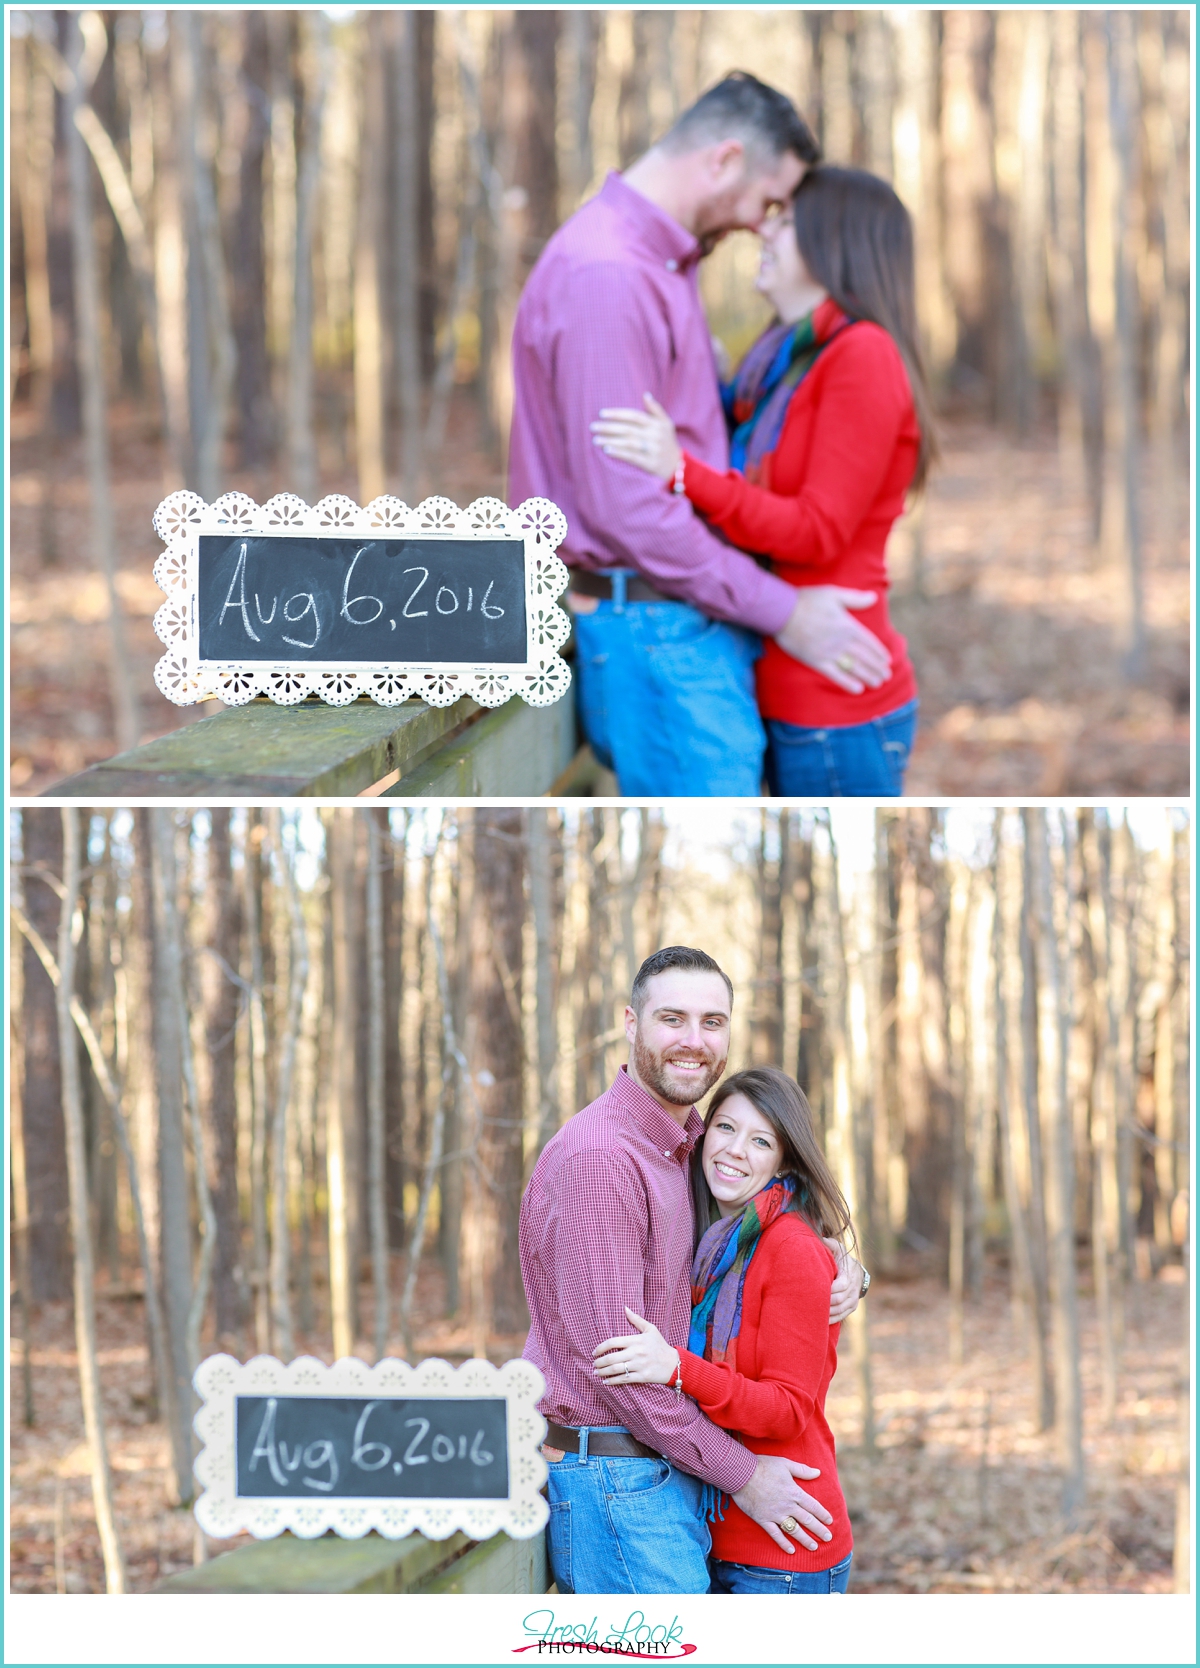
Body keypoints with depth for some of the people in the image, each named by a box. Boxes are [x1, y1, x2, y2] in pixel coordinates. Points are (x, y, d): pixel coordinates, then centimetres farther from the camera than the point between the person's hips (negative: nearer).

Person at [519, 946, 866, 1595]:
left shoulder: (688, 1148, 15)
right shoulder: (598, 1156, -15)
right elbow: (606, 1352, -20)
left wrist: (841, 1271, 4)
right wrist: (740, 1473, -15)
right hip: (615, 1485, -9)